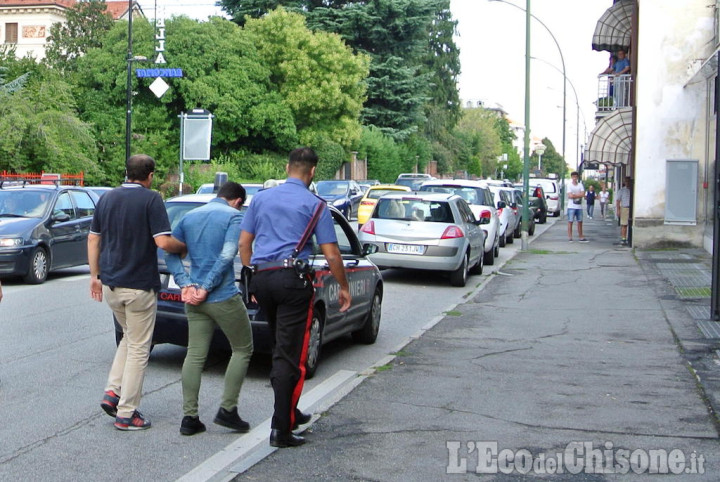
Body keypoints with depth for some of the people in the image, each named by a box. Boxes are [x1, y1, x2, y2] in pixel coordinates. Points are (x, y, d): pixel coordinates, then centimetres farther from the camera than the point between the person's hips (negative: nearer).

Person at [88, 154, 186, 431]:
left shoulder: (107, 198, 8)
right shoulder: (151, 199, -11)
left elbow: (93, 239, 10)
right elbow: (163, 242, -19)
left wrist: (95, 275, 16)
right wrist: (184, 247, 0)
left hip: (110, 284, 6)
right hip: (139, 286, -6)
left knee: (129, 339, 25)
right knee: (138, 348, 4)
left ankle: (113, 392, 12)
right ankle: (126, 413, 6)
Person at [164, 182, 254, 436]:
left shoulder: (189, 217, 15)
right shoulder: (233, 216, -5)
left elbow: (170, 251, 6)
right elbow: (227, 256, -18)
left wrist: (185, 284, -3)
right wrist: (206, 288, -13)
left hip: (195, 300, 6)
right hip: (223, 297, -6)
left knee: (195, 355, 8)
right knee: (242, 350, 9)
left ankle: (189, 417, 7)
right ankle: (227, 409, 6)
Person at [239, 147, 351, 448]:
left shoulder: (261, 198, 13)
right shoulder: (314, 204, -1)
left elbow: (243, 244, 14)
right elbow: (331, 255, -3)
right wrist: (344, 288, 9)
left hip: (261, 279, 5)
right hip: (292, 278, -5)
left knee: (281, 348, 20)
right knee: (290, 355, -3)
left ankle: (290, 413, 30)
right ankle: (281, 428, -3)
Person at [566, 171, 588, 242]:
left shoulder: (580, 185, 8)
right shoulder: (569, 185, -2)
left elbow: (583, 194, -5)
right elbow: (570, 196, -13)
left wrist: (574, 195, -11)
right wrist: (579, 195, -6)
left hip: (579, 206, 4)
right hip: (571, 206, -4)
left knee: (580, 222, 8)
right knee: (570, 221, -4)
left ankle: (581, 237, 14)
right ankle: (570, 237, -1)